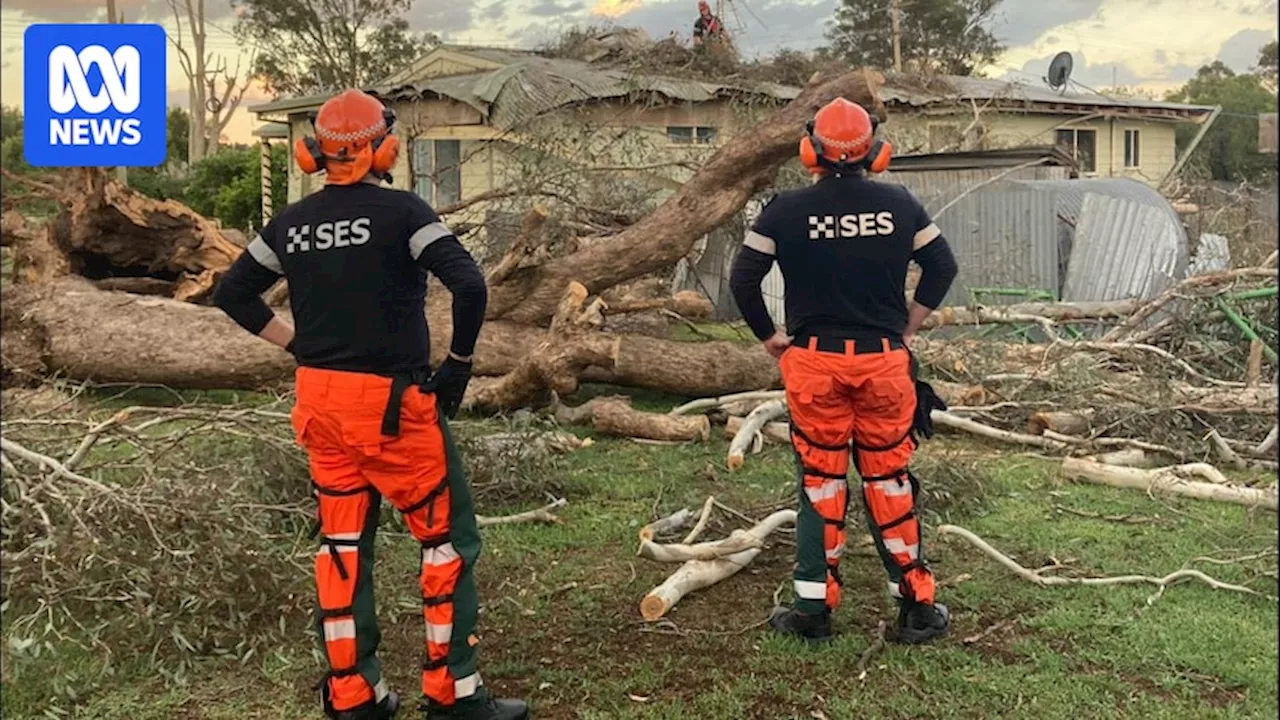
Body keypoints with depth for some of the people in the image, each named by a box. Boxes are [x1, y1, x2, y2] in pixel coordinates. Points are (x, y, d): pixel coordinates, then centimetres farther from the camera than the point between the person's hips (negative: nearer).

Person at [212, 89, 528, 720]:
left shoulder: (292, 222, 5)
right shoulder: (400, 211, -11)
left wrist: (297, 345, 14)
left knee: (342, 543, 14)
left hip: (320, 400, 6)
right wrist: (460, 360, -7)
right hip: (392, 404, -6)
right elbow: (469, 284, -21)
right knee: (448, 539, 6)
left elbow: (232, 293, 14)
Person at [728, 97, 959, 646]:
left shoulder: (787, 209, -4)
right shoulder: (898, 204, 2)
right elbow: (942, 265, 9)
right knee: (890, 481, 11)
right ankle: (917, 605, 18)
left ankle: (814, 611, 13)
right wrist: (909, 326, 16)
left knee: (820, 484, 9)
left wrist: (769, 338, 8)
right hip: (884, 362, 1)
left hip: (813, 364, -1)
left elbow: (743, 278, -4)